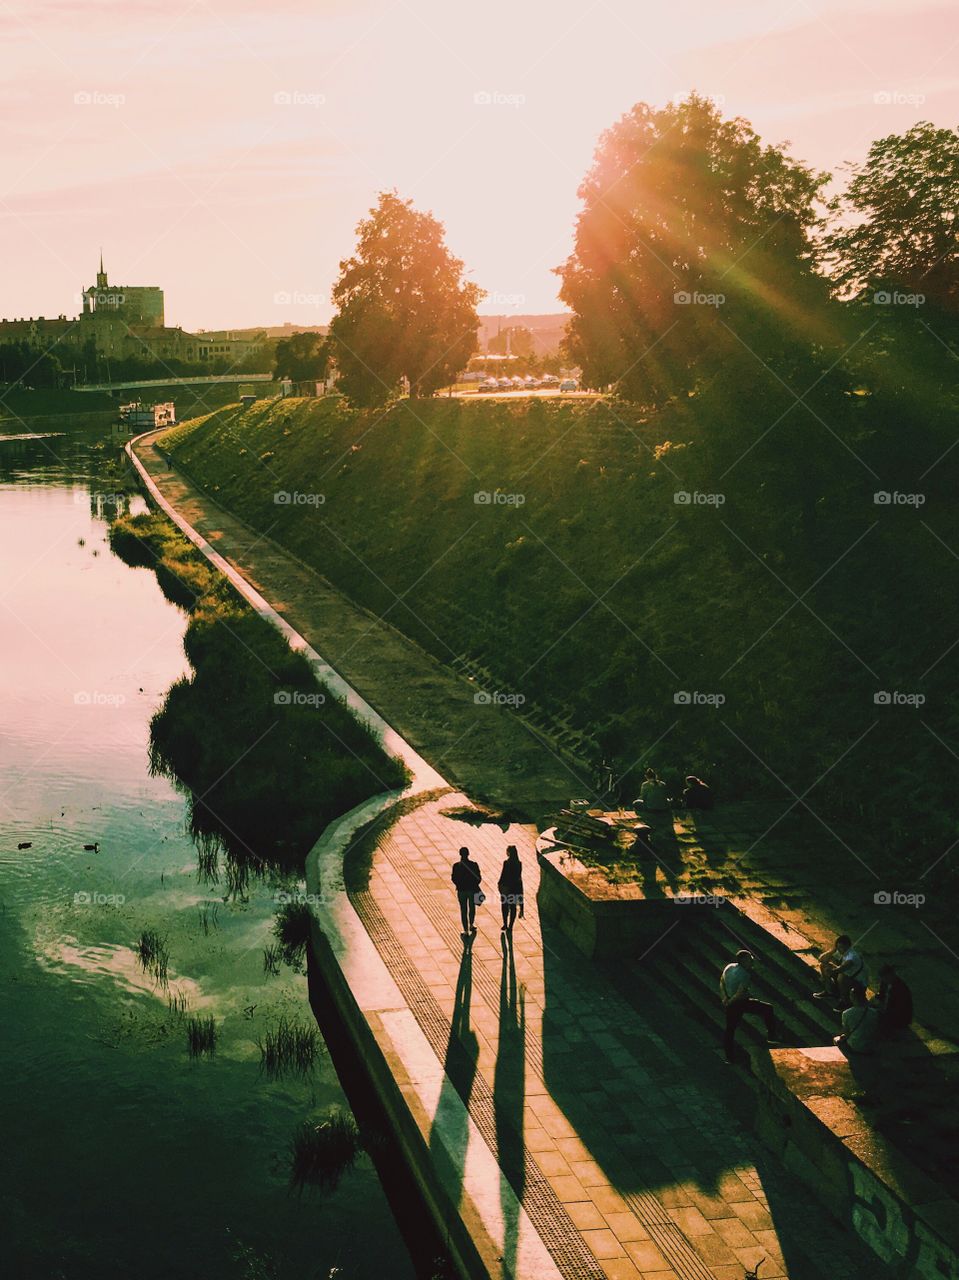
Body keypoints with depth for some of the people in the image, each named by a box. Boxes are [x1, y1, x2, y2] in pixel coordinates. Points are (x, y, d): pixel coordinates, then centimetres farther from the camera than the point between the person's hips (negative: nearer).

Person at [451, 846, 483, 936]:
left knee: (463, 910, 7)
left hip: (461, 891, -1)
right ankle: (471, 925, 37)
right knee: (472, 908, 24)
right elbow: (479, 878, -8)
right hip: (472, 890, 1)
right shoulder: (474, 865, -12)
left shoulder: (456, 866, -12)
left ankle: (466, 931, 7)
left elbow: (453, 878, -5)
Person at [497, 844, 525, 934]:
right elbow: (519, 876, 7)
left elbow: (503, 875, -15)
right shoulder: (519, 863, 0)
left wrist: (499, 884, 2)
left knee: (505, 906, 11)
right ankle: (510, 927, 10)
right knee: (513, 907, 9)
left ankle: (505, 925, 17)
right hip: (516, 886, 5)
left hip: (506, 886, -5)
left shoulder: (507, 863, -18)